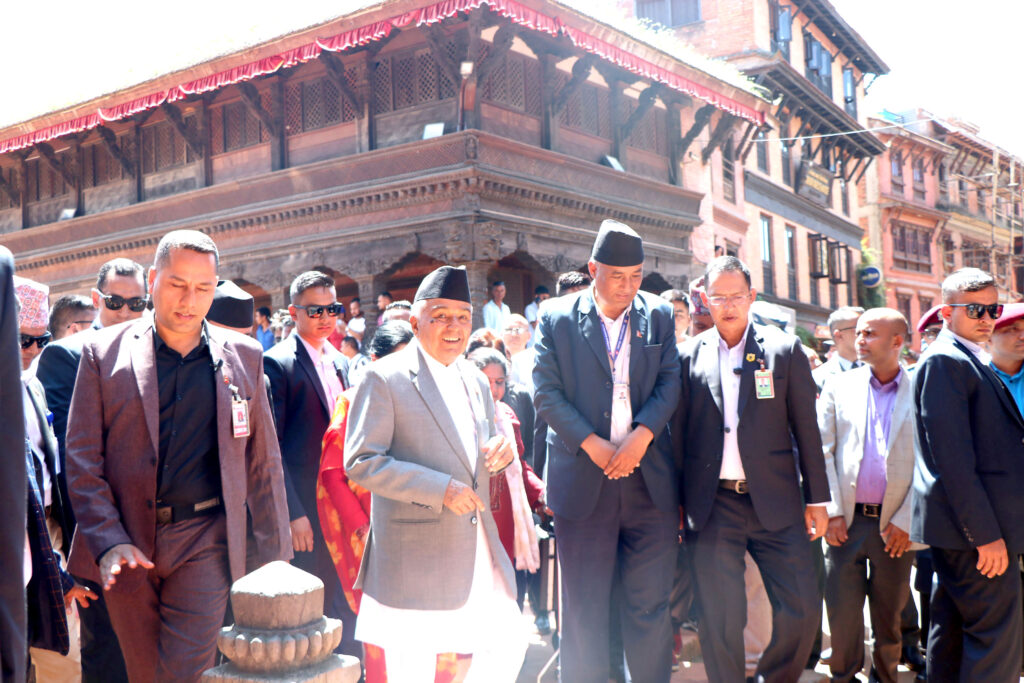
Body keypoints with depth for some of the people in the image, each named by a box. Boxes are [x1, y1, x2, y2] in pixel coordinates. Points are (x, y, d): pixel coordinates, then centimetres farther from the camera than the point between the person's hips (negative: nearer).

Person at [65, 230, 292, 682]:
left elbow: (263, 464, 7)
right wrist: (108, 540, -11)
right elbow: (82, 458, 0)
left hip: (205, 542, -1)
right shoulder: (104, 352, 2)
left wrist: (274, 557, 5)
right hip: (125, 547, 1)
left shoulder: (244, 357, 5)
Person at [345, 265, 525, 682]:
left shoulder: (475, 379, 12)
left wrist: (501, 450, -4)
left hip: (478, 549, 7)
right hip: (414, 552, -6)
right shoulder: (385, 378, -9)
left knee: (507, 646, 11)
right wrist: (440, 489, -21)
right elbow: (360, 462, -15)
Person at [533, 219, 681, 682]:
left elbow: (669, 382, 2)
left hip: (650, 481, 2)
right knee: (584, 609, 7)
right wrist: (592, 444, -14)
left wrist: (642, 436, -15)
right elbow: (546, 392, -4)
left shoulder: (659, 315, 9)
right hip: (584, 481, -1)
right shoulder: (556, 318, 2)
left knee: (650, 605, 7)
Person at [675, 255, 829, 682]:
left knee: (803, 607, 1)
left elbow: (806, 429, 4)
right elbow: (678, 433, 6)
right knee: (719, 618, 4)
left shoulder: (785, 350, 3)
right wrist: (676, 502, 3)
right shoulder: (690, 356, 4)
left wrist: (817, 498, 2)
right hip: (712, 504, 0)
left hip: (775, 502, 0)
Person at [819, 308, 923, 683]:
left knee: (890, 616, 11)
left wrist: (905, 520, -6)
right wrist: (831, 512, -5)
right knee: (842, 613, 3)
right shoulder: (838, 387, 6)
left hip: (895, 524, 0)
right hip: (846, 521, 1)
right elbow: (822, 452, 3)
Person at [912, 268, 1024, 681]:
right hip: (971, 524, -10)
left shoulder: (969, 360, 19)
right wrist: (985, 533, -21)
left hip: (969, 524, 10)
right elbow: (951, 454, -20)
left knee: (952, 626, 15)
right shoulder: (945, 360, -13)